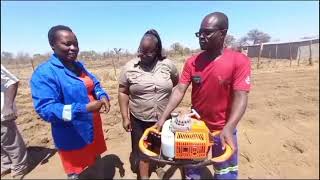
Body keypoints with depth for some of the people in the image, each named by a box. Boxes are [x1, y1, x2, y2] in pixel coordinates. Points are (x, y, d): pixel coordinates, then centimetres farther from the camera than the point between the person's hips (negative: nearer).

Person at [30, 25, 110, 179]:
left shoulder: (79, 66, 4)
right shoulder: (44, 73, -19)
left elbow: (94, 84, 10)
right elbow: (45, 109, -26)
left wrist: (103, 96, -12)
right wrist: (84, 108, -35)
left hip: (93, 128, 7)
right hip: (72, 137, -6)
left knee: (97, 162, 27)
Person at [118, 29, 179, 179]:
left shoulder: (168, 64, -8)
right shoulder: (129, 67, -9)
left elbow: (176, 83, 10)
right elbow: (123, 93, -5)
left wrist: (165, 93, 4)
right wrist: (125, 117, -7)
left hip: (164, 118, 2)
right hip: (139, 119, -2)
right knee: (142, 150, 14)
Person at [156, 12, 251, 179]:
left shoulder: (239, 61, -15)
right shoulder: (191, 62, -6)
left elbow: (240, 97, -21)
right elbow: (179, 90, -10)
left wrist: (228, 129, -33)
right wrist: (163, 117, -17)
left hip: (223, 129, -2)